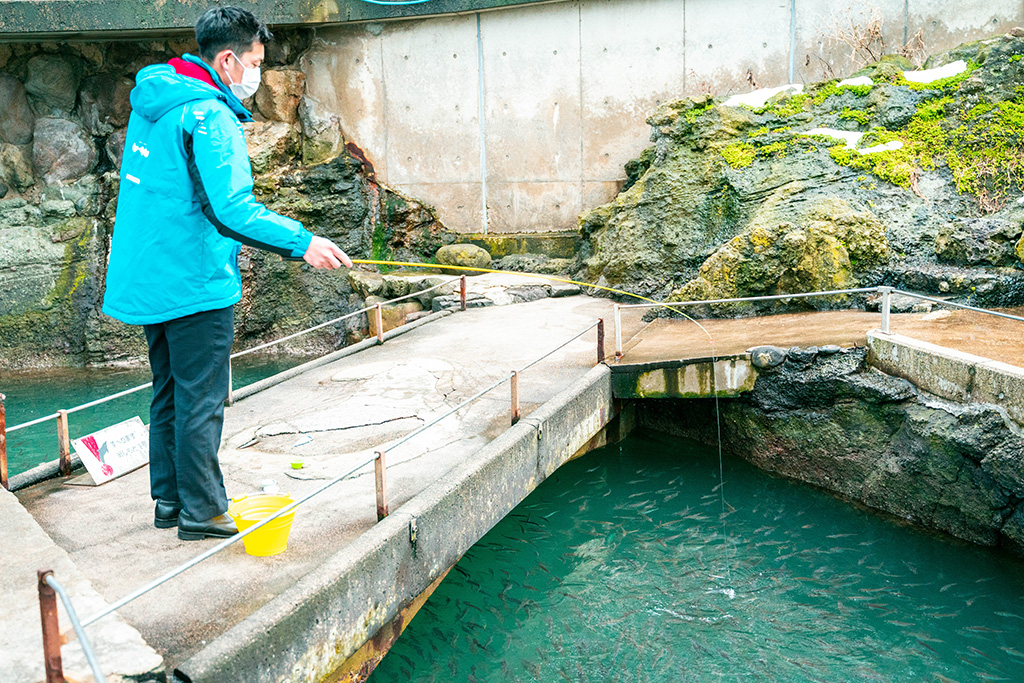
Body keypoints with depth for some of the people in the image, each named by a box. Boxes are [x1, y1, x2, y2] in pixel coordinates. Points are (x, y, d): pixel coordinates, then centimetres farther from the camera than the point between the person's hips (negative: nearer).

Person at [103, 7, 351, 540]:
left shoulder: (151, 101, 12)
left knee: (168, 394, 17)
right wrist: (303, 243, -23)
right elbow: (232, 210, -28)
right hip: (194, 282, -9)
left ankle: (169, 501, 27)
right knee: (200, 401, 0)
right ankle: (201, 512, 10)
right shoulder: (209, 116, -18)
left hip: (148, 275, 9)